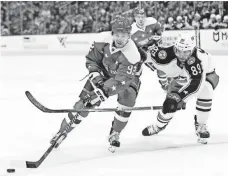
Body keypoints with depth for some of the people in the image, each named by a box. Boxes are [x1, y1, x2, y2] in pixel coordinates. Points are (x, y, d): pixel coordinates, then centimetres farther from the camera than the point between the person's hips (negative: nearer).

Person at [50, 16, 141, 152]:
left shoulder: (132, 54, -37)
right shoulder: (104, 41, -25)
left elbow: (120, 81, -41)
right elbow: (91, 59, -8)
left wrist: (103, 92, -50)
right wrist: (95, 75, -23)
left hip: (127, 79, -3)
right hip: (104, 74, 3)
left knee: (128, 98, -29)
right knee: (84, 102, -9)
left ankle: (115, 134, -7)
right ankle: (63, 130, 8)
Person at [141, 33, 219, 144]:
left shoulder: (198, 58, -44)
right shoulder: (170, 54, -32)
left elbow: (195, 84, -48)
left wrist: (180, 98, -49)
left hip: (205, 75, -4)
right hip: (182, 78, 4)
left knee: (205, 90, -33)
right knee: (171, 102, -7)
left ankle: (201, 126, -12)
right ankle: (159, 125, 27)